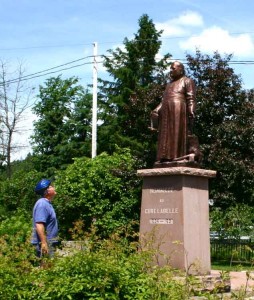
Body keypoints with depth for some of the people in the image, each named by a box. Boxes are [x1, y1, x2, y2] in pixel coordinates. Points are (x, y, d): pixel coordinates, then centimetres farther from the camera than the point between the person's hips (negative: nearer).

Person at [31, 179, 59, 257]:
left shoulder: (47, 203, 15)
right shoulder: (42, 204, -18)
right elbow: (39, 225, -25)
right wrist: (44, 243, -28)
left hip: (49, 242, 10)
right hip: (45, 243, -10)